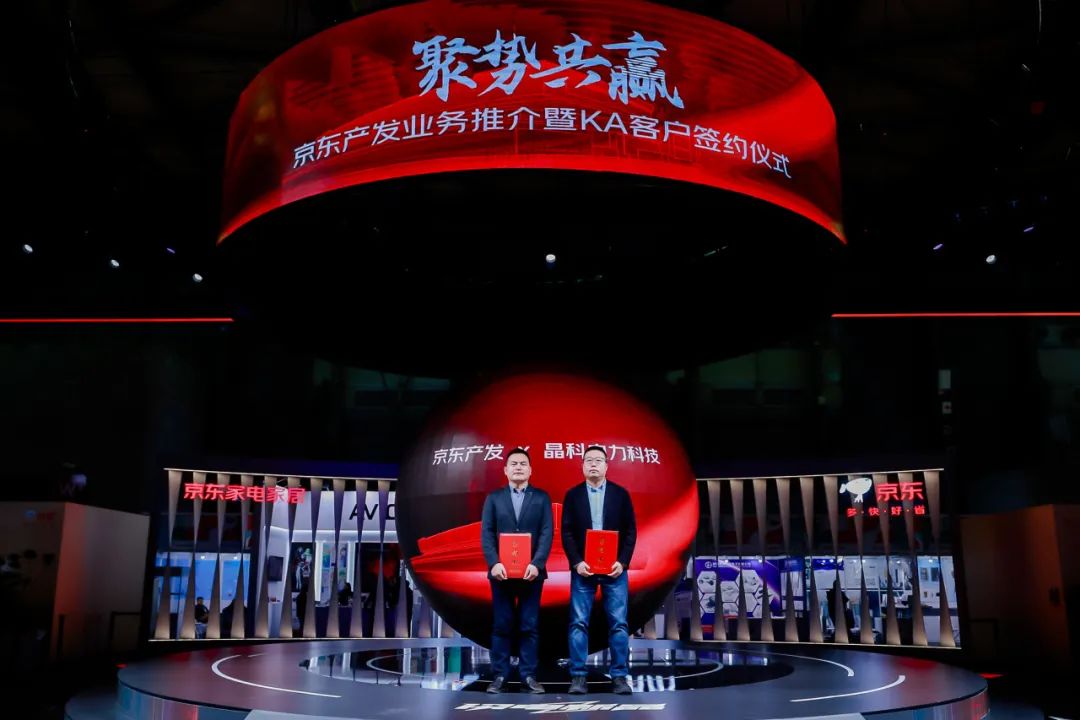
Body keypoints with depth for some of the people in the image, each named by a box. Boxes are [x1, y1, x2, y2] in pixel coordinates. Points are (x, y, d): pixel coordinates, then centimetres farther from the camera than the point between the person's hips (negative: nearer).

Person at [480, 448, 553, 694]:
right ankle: (499, 675, 11)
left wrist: (536, 564, -15)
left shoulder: (542, 497, 6)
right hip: (501, 571, 0)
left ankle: (528, 676, 9)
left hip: (531, 571, 0)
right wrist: (494, 563, -14)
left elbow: (547, 533, -2)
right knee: (502, 625, 4)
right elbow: (486, 534, 1)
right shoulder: (493, 498, 8)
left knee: (530, 626, 3)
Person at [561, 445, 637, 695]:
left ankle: (620, 677, 7)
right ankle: (578, 677, 5)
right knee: (579, 623, -1)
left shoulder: (621, 494, 5)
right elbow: (567, 533, 1)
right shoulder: (572, 495, 5)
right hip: (583, 568, 0)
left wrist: (622, 562, -9)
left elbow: (630, 531, 3)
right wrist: (577, 562, -11)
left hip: (614, 568, 0)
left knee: (619, 624, 0)